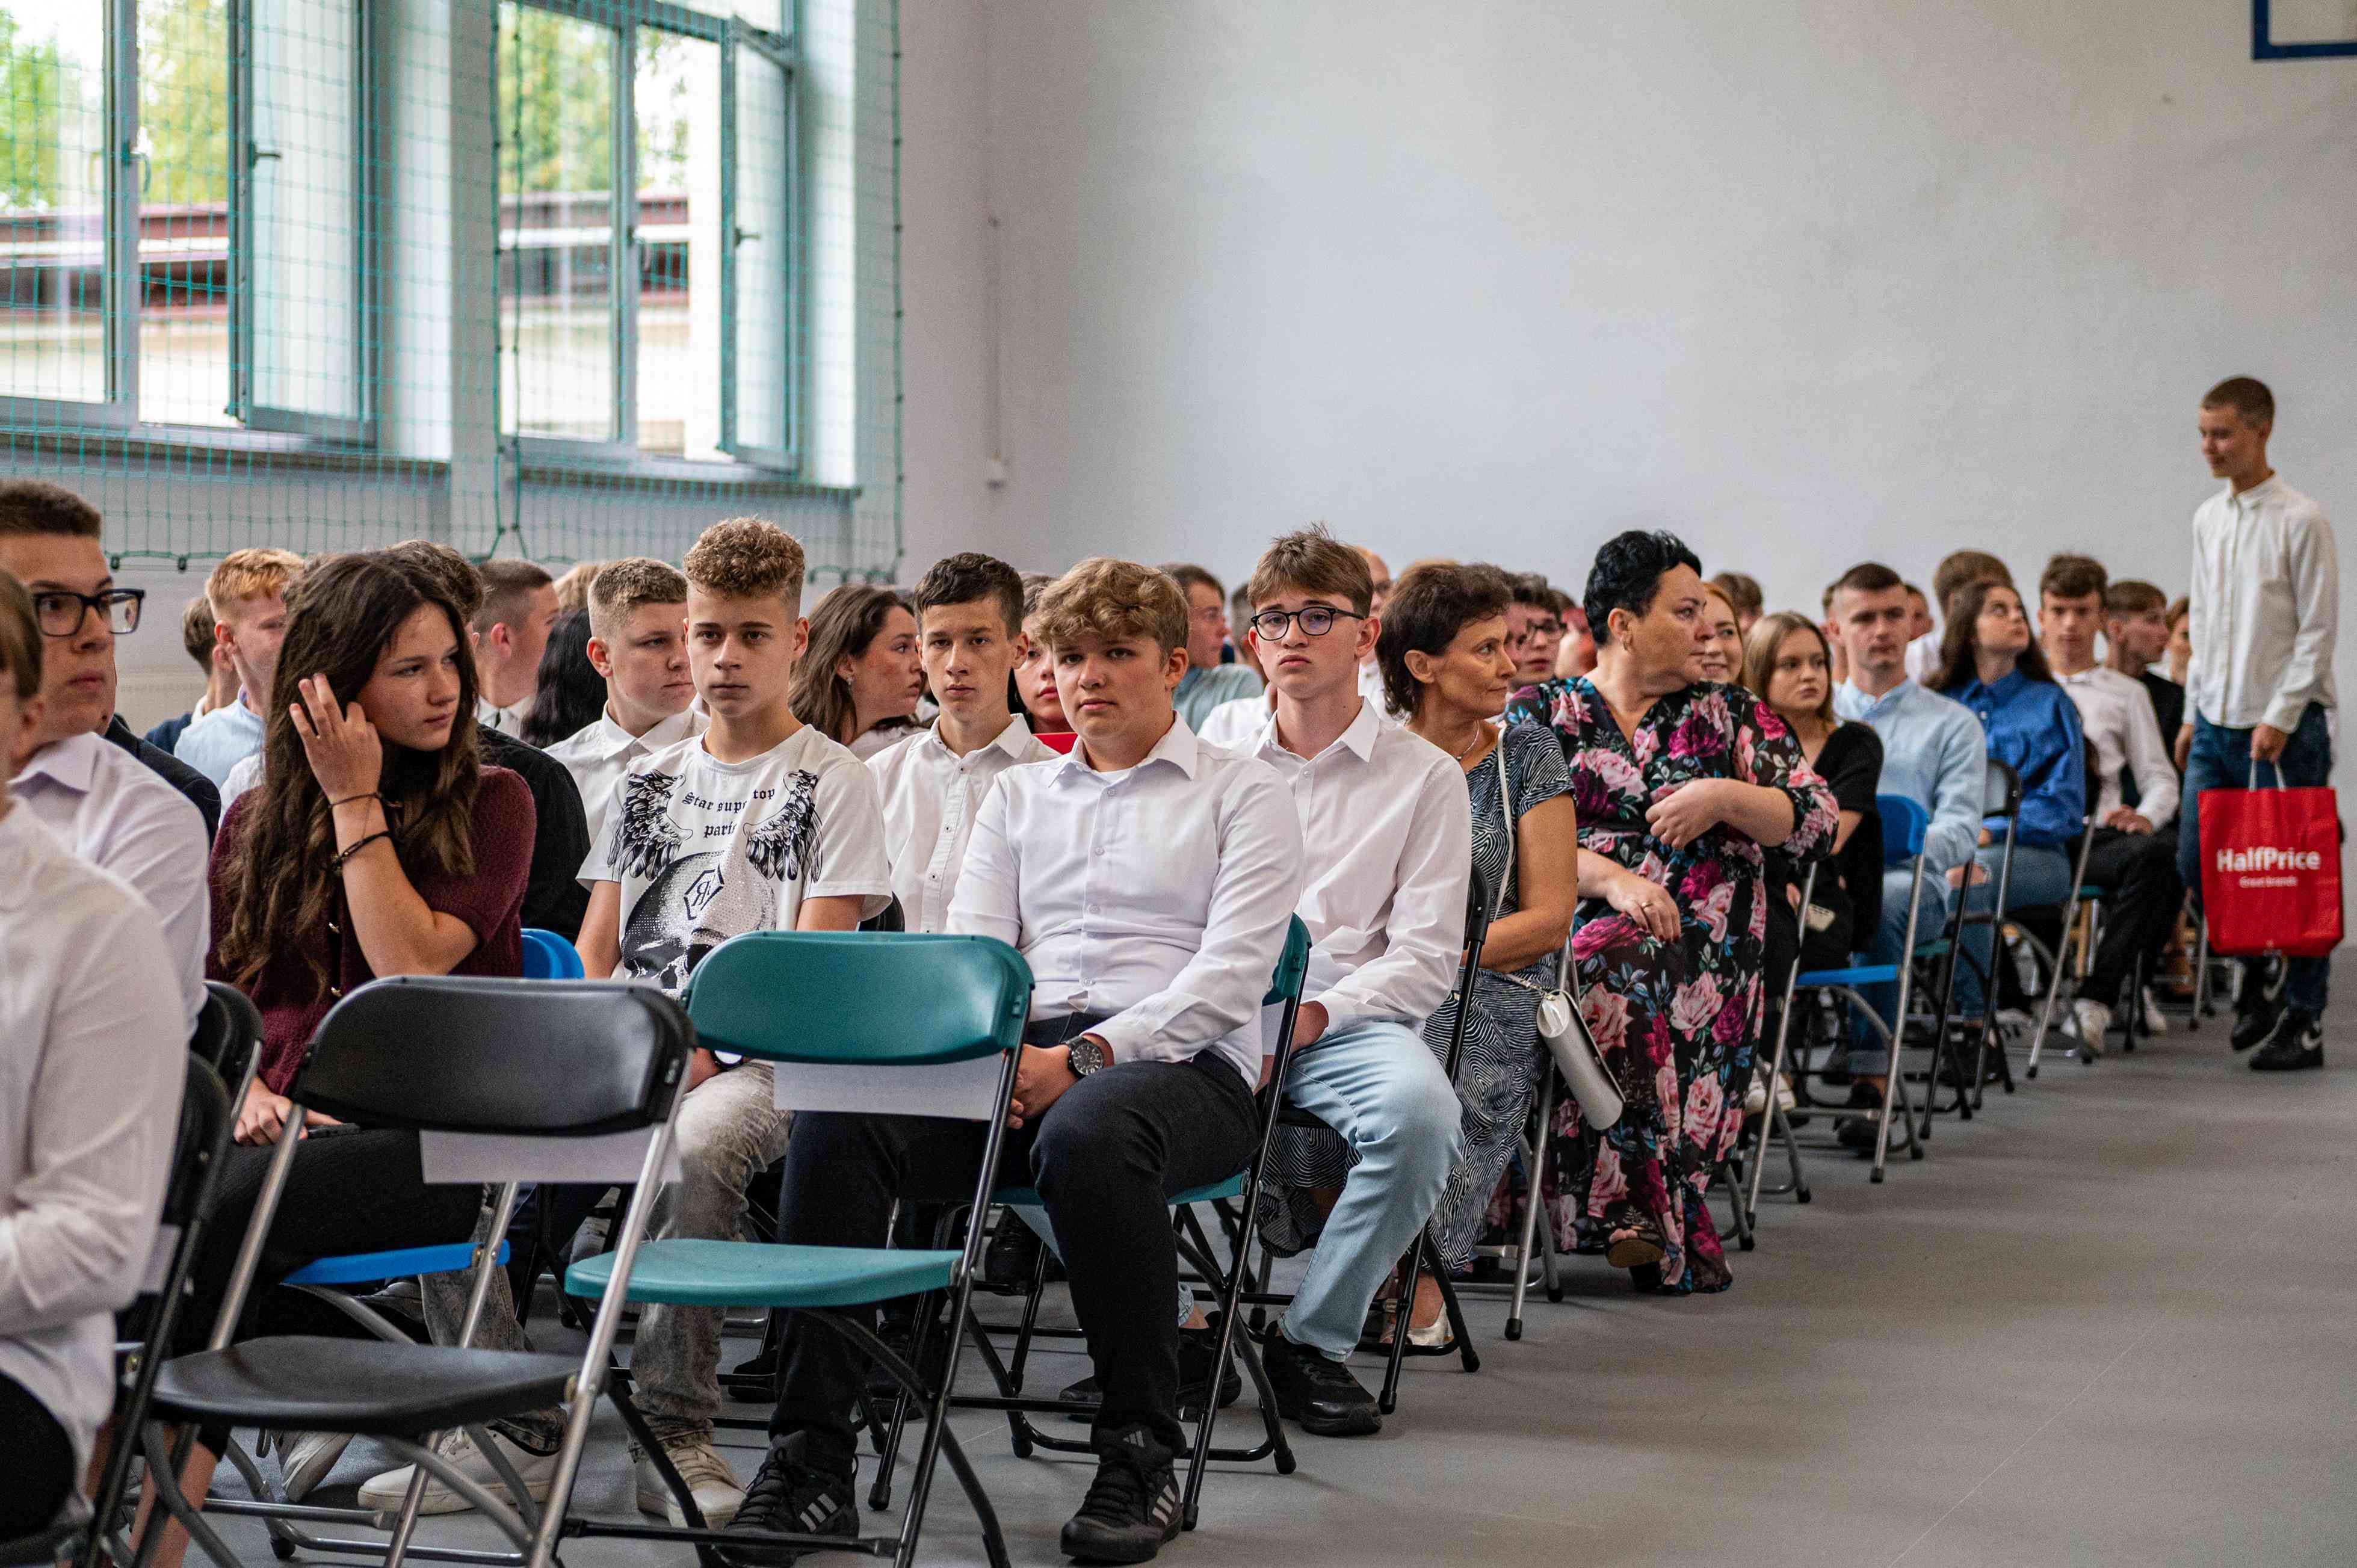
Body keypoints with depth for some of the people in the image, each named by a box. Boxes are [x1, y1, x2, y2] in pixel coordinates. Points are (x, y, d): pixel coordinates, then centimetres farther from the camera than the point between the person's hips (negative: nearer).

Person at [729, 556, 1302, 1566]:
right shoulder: (1018, 796, 25)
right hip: (1017, 1057, 4)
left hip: (1180, 1064, -4)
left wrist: (1086, 1055, -16)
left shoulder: (1241, 794, 11)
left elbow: (1230, 974, -3)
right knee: (838, 1112, -26)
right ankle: (811, 1462, -27)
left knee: (1085, 1132, -41)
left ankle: (1141, 1457, -27)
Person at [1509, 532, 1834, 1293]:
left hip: (1696, 939, 0)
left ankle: (1629, 1207, -33)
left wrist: (1725, 797, -5)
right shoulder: (1540, 713, 13)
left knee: (1612, 972, -35)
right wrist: (1610, 877, -16)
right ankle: (1666, 1231, -33)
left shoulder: (1730, 714, 18)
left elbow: (1820, 824, 11)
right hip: (1563, 924, 0)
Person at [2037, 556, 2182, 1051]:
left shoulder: (2125, 692, 22)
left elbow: (2160, 778, 15)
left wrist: (2145, 817, -7)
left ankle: (2097, 997, -37)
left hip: (2094, 836, 1)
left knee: (2154, 851, -37)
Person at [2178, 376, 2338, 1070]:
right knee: (2197, 864, 4)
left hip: (2284, 729, -6)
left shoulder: (2300, 520, -9)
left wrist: (2280, 719, -15)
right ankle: (2253, 981, 22)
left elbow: (2318, 631, -11)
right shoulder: (2208, 520, 11)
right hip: (2217, 726, 6)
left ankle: (2303, 1020, 6)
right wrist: (2193, 713, 15)